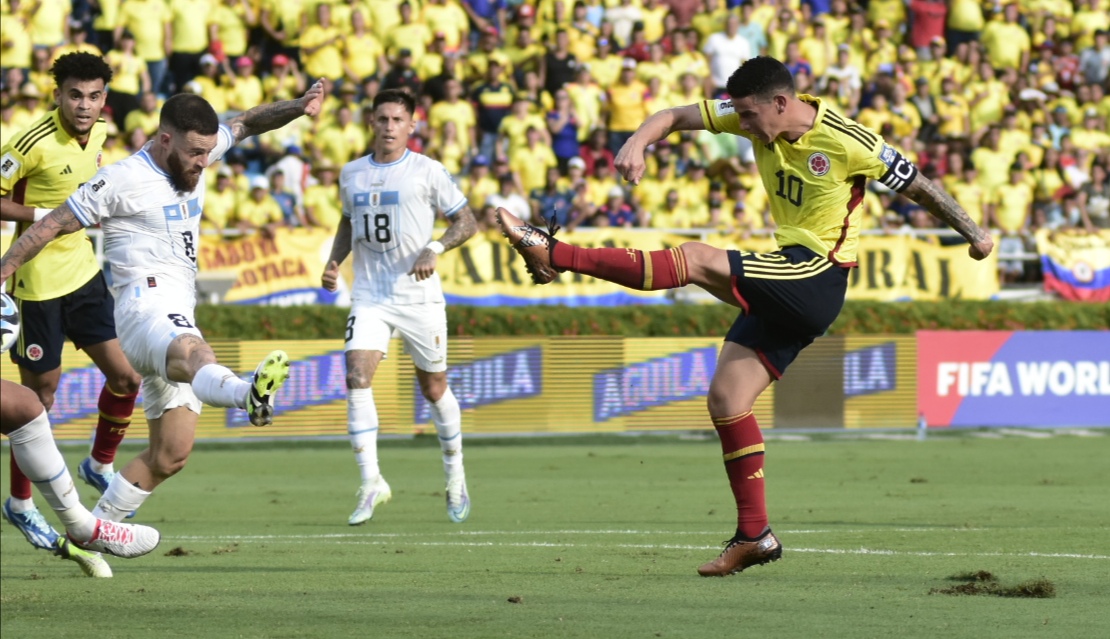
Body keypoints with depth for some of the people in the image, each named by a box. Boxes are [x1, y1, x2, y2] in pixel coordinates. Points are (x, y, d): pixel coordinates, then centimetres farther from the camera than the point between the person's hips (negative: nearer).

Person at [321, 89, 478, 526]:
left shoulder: (427, 171, -3)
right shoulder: (352, 174, 9)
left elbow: (466, 222, 0)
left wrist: (435, 249, -17)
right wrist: (334, 261, 8)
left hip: (418, 294, -2)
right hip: (369, 297, 2)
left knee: (433, 387, 7)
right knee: (357, 377, -18)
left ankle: (455, 479, 27)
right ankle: (371, 482, -16)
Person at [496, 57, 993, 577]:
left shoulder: (849, 144, -13)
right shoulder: (756, 118, 4)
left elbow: (918, 187, -1)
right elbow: (676, 116, 5)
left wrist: (973, 234, 8)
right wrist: (637, 143, -16)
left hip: (817, 279, -8)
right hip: (783, 294, 8)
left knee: (698, 260, -22)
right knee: (726, 399, 2)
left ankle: (552, 254, -22)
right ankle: (754, 535, 5)